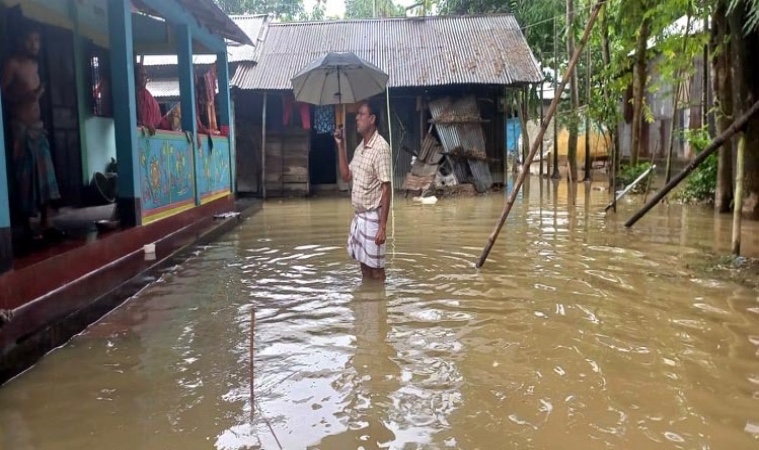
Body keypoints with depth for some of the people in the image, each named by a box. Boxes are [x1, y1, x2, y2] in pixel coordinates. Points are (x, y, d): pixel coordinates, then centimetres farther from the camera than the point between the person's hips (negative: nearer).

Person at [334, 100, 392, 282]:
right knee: (364, 264, 17)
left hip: (372, 218, -9)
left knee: (375, 269, 0)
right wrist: (341, 146, 8)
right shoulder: (360, 147, 10)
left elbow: (386, 188, -19)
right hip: (358, 216, 9)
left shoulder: (380, 147, -17)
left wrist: (383, 226, -22)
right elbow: (346, 176, 15)